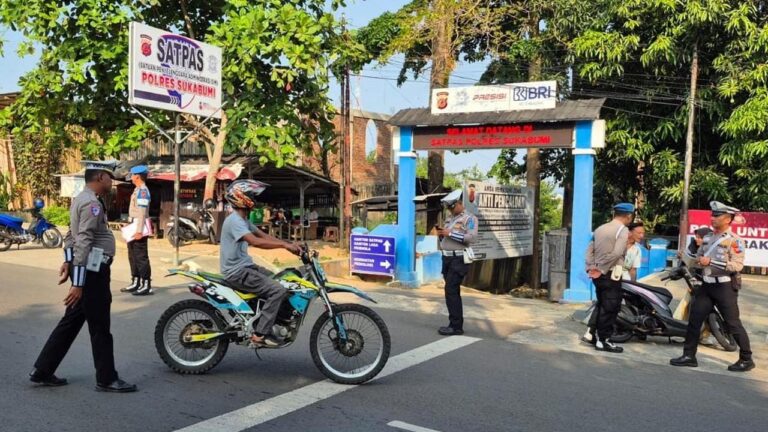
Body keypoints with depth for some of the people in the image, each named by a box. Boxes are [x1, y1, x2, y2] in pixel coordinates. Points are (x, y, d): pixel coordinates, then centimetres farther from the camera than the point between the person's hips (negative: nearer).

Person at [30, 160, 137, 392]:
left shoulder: (80, 199, 14)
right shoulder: (92, 203, -19)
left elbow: (72, 235, 22)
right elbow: (83, 243, -24)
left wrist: (67, 261, 24)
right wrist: (78, 284, -26)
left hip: (84, 269, 10)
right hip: (92, 271, -10)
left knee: (71, 321, 15)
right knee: (100, 328, 0)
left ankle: (42, 371, 22)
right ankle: (107, 379, 10)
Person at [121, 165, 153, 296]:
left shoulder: (142, 190, -17)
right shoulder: (137, 189, 16)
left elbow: (142, 213, -22)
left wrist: (139, 231, -26)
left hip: (139, 228, -11)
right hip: (134, 227, 11)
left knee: (141, 257, -8)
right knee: (133, 256, 17)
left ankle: (146, 286, -4)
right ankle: (135, 283, 26)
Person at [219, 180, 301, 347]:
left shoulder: (243, 220, 15)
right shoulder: (234, 220, -18)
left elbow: (264, 236, 12)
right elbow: (255, 241, -31)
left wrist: (290, 245, 0)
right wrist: (284, 244, -28)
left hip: (245, 267, 11)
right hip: (237, 272, -11)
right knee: (278, 290, -20)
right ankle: (260, 334, -16)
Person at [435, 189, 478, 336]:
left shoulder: (469, 218, -5)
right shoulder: (450, 219, 20)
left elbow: (472, 237, -19)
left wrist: (450, 233, -19)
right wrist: (441, 234, 2)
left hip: (459, 259, -8)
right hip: (447, 258, 8)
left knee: (451, 291, -14)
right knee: (452, 291, 10)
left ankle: (456, 326, -11)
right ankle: (455, 323, 16)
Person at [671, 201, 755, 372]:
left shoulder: (734, 240, -11)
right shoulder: (707, 238, 12)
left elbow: (738, 265, -22)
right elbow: (698, 256, 22)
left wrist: (711, 262, -24)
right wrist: (699, 260, -3)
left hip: (725, 287, -7)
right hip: (707, 285, 7)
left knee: (733, 324, 0)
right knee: (694, 320, 6)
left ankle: (747, 360, 14)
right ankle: (689, 355, 13)